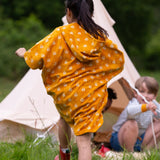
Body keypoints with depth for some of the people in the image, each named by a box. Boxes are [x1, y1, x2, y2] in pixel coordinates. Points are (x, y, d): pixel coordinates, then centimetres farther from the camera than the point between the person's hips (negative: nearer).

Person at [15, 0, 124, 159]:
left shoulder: (61, 34, -9)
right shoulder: (99, 36, 1)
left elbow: (37, 57, -8)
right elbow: (117, 59, 15)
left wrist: (25, 54, 14)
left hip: (65, 93, 0)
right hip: (91, 96, 0)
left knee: (64, 119, 33)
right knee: (84, 141, -2)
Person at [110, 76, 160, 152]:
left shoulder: (153, 106, -6)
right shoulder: (134, 103, -28)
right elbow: (130, 111, -53)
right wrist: (146, 107, -73)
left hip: (139, 139, 7)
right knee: (131, 124, -37)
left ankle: (146, 149, 1)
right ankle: (128, 152, -21)